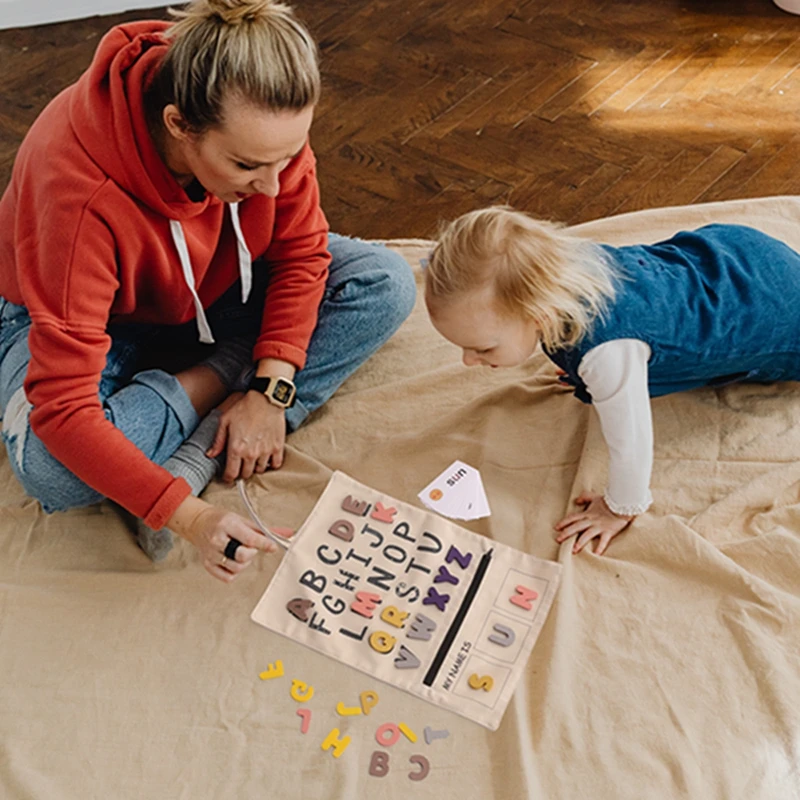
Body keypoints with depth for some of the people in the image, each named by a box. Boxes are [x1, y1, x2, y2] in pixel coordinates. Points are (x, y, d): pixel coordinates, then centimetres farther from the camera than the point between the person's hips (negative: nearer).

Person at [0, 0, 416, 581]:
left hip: (212, 294, 5)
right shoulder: (79, 193, -40)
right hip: (84, 318, -4)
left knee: (386, 283, -15)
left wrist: (270, 391, -23)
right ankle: (222, 376, -9)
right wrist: (187, 516, -45)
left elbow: (301, 254, -12)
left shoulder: (266, 129, -26)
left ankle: (196, 454, -20)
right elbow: (61, 410, -40)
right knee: (51, 468, -36)